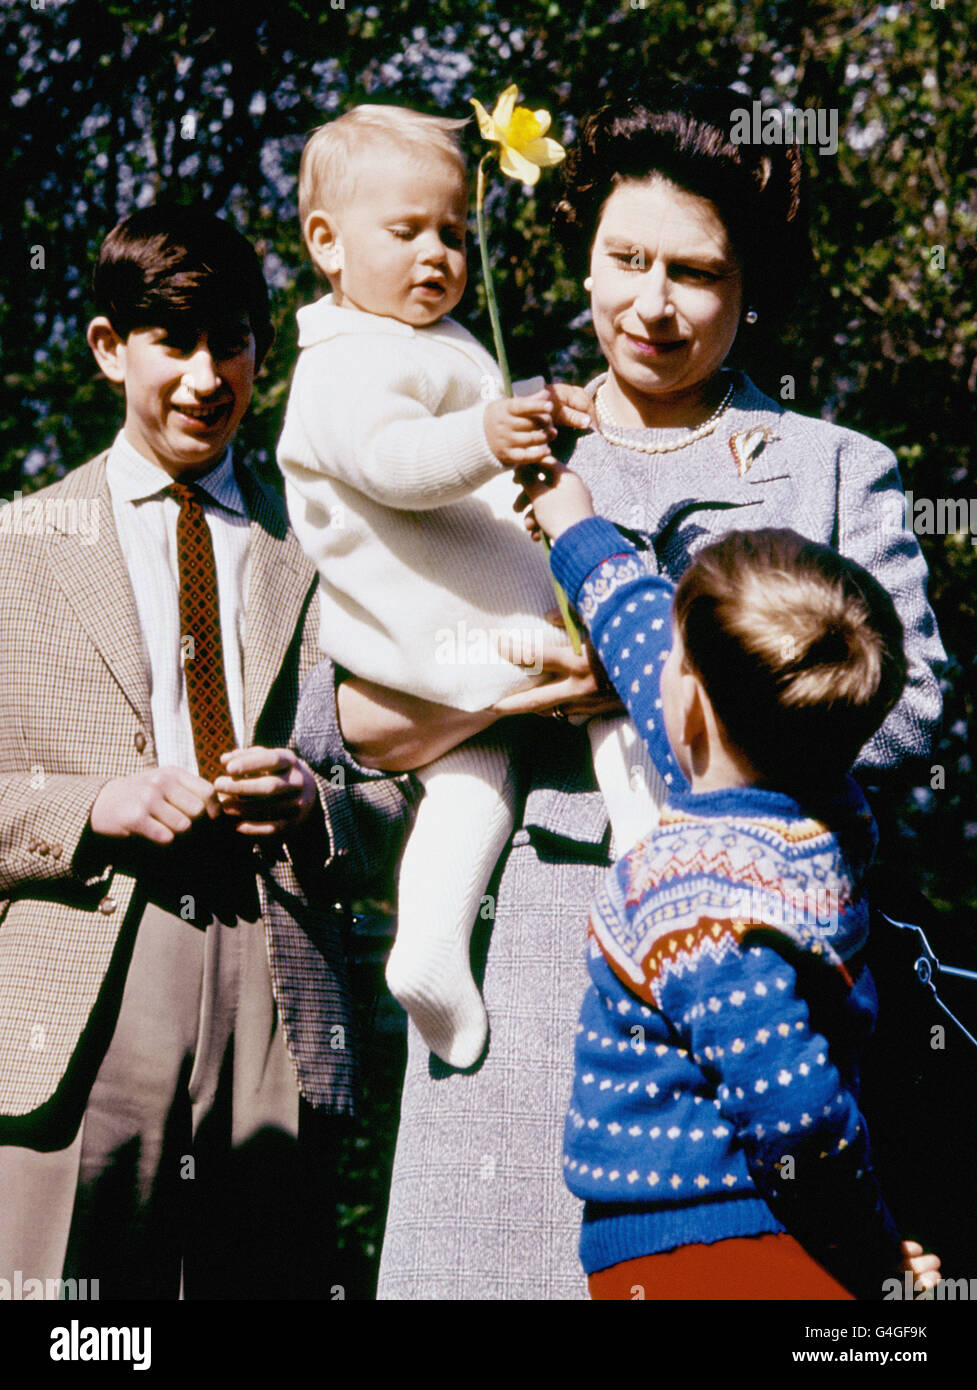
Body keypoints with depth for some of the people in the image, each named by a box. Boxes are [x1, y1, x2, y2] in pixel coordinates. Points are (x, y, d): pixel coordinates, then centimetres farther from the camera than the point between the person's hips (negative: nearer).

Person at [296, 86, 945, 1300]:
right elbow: (341, 718, 8)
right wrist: (516, 682, -12)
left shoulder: (837, 472, 13)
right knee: (504, 1251, -3)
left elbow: (904, 712, -2)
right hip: (529, 952, 1)